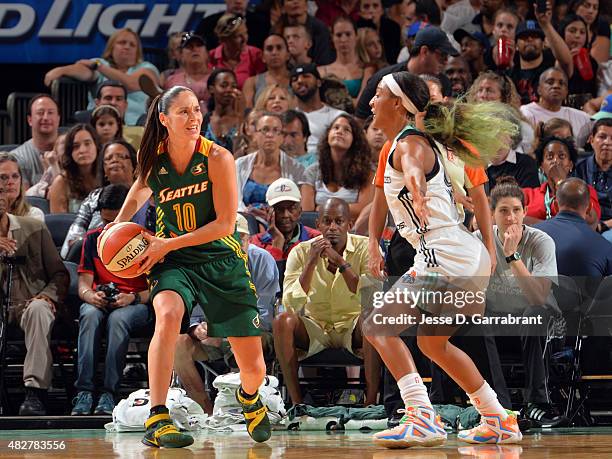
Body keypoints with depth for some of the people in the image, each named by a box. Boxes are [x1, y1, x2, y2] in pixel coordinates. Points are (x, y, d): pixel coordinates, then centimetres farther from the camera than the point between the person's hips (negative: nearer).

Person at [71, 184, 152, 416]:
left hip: (136, 304, -3)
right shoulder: (93, 238, 9)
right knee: (90, 315, -33)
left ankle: (109, 393, -40)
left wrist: (132, 298, -23)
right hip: (100, 302, 3)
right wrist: (91, 295, -20)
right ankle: (84, 392, -40)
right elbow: (84, 283, 5)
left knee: (118, 318, -37)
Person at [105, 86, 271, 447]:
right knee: (168, 315, -35)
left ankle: (249, 397, 40)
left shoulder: (217, 158, -14)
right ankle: (157, 420, -34)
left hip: (223, 259, -1)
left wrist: (168, 244, -20)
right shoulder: (153, 160, -3)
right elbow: (136, 198, 21)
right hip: (175, 263, 1)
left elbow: (225, 224, -16)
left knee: (253, 368, 0)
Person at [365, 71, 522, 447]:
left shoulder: (409, 144, -12)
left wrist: (417, 194, -60)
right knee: (433, 342, 26)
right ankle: (500, 422, 31)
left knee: (379, 325, -13)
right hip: (469, 258, 10)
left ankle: (423, 420, -24)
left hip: (448, 257, -10)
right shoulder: (418, 140, 17)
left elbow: (415, 169, -38)